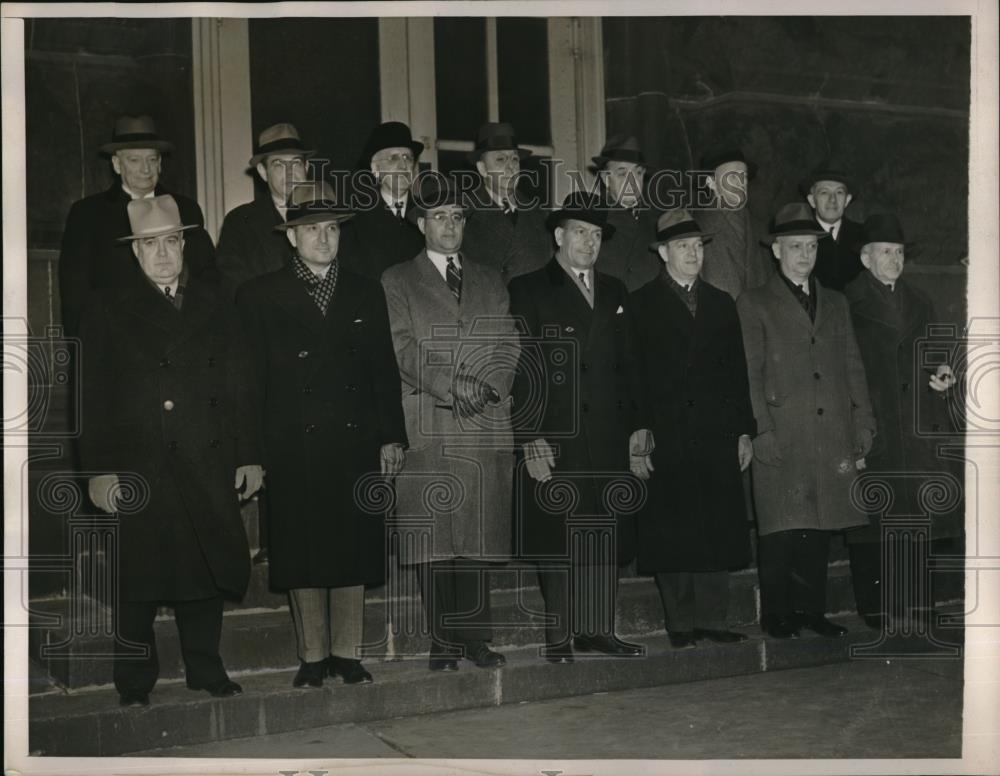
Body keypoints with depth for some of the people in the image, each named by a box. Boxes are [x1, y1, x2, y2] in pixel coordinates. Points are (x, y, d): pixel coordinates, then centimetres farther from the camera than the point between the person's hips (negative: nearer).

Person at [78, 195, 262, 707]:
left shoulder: (216, 301, 11)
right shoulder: (108, 308, 5)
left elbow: (239, 384, 9)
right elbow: (93, 396, 1)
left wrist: (249, 455, 3)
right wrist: (99, 468, -6)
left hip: (207, 466, 2)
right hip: (137, 467, -2)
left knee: (206, 569, 8)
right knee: (137, 578, 4)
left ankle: (205, 670, 22)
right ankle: (134, 682, 17)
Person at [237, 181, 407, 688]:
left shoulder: (365, 293, 11)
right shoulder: (260, 296, 3)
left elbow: (384, 370, 11)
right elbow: (252, 377, 0)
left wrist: (392, 437, 4)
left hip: (357, 446, 2)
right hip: (293, 451, -2)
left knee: (354, 552, 6)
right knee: (302, 556, 4)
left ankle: (346, 653, 18)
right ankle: (312, 656, 17)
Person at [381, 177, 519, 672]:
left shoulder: (489, 281, 20)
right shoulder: (397, 282, 10)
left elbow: (508, 343, 10)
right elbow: (403, 347, -3)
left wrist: (487, 387, -8)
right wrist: (451, 386, -14)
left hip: (486, 425, 3)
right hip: (427, 429, -3)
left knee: (480, 535, 3)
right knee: (433, 538, -3)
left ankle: (476, 636, 10)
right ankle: (443, 641, 3)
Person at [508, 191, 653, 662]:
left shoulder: (614, 293, 18)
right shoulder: (528, 292, 1)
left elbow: (630, 365, 17)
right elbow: (521, 371, -6)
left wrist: (639, 429, 9)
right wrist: (530, 440, -13)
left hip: (611, 439, 5)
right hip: (556, 441, -5)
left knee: (608, 539, 7)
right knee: (557, 541, -1)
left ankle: (598, 630, 16)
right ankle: (559, 636, 7)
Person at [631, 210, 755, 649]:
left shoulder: (721, 304, 16)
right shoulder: (641, 305, 3)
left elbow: (737, 371, 15)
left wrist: (744, 430, 9)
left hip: (718, 437, 4)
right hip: (667, 438, -4)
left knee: (718, 530, 4)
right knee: (672, 533, -1)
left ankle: (712, 619, 12)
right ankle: (681, 623, 8)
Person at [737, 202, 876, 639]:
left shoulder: (835, 304, 19)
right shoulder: (754, 304, 5)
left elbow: (853, 369, 17)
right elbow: (749, 376, -2)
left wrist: (863, 425, 8)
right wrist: (761, 433, -10)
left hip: (831, 439, 4)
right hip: (781, 441, -4)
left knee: (820, 528, 7)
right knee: (780, 531, -3)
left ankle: (811, 610, 17)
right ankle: (777, 614, 7)